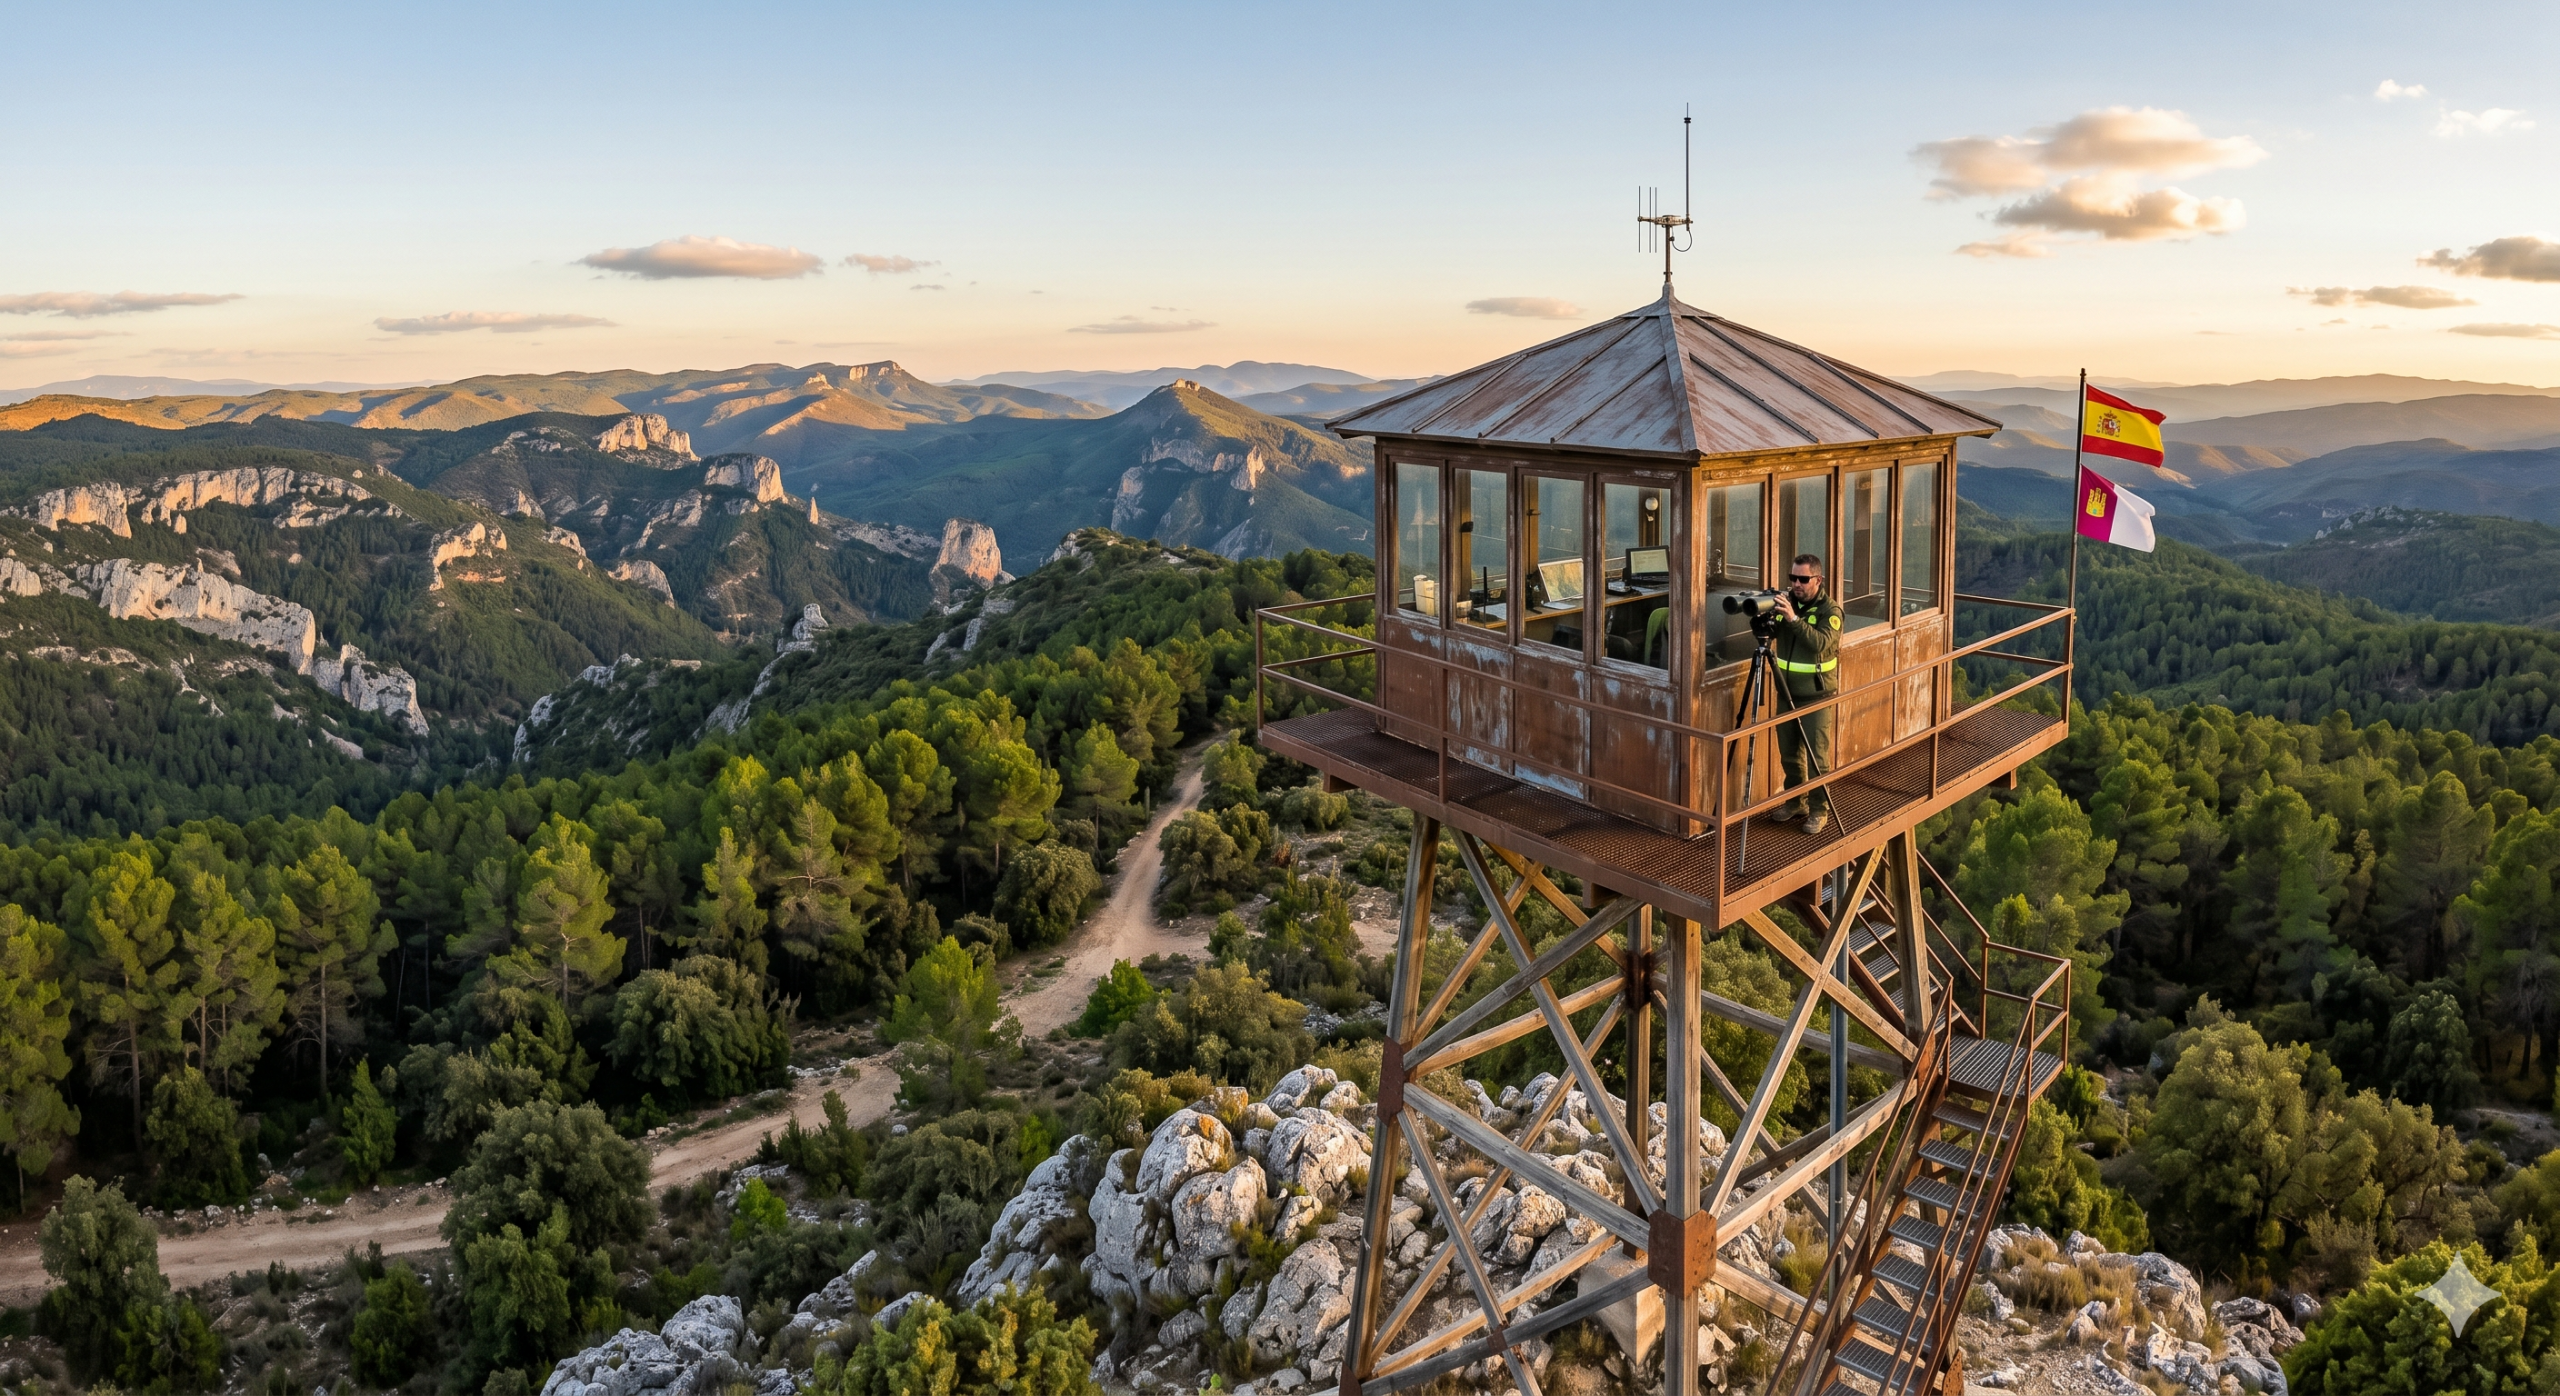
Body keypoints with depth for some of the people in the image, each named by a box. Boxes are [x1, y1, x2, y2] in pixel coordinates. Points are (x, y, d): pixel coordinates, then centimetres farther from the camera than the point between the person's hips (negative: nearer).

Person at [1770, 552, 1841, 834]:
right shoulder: (1785, 601, 3)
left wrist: (1794, 619, -36)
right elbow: (1770, 635, 1)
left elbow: (1822, 642, -27)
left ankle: (1820, 810, 9)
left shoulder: (1829, 610, -11)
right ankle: (1795, 802, 28)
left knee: (1816, 757, -2)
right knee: (1789, 754, 13)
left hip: (1816, 696, -5)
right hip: (1786, 693, 5)